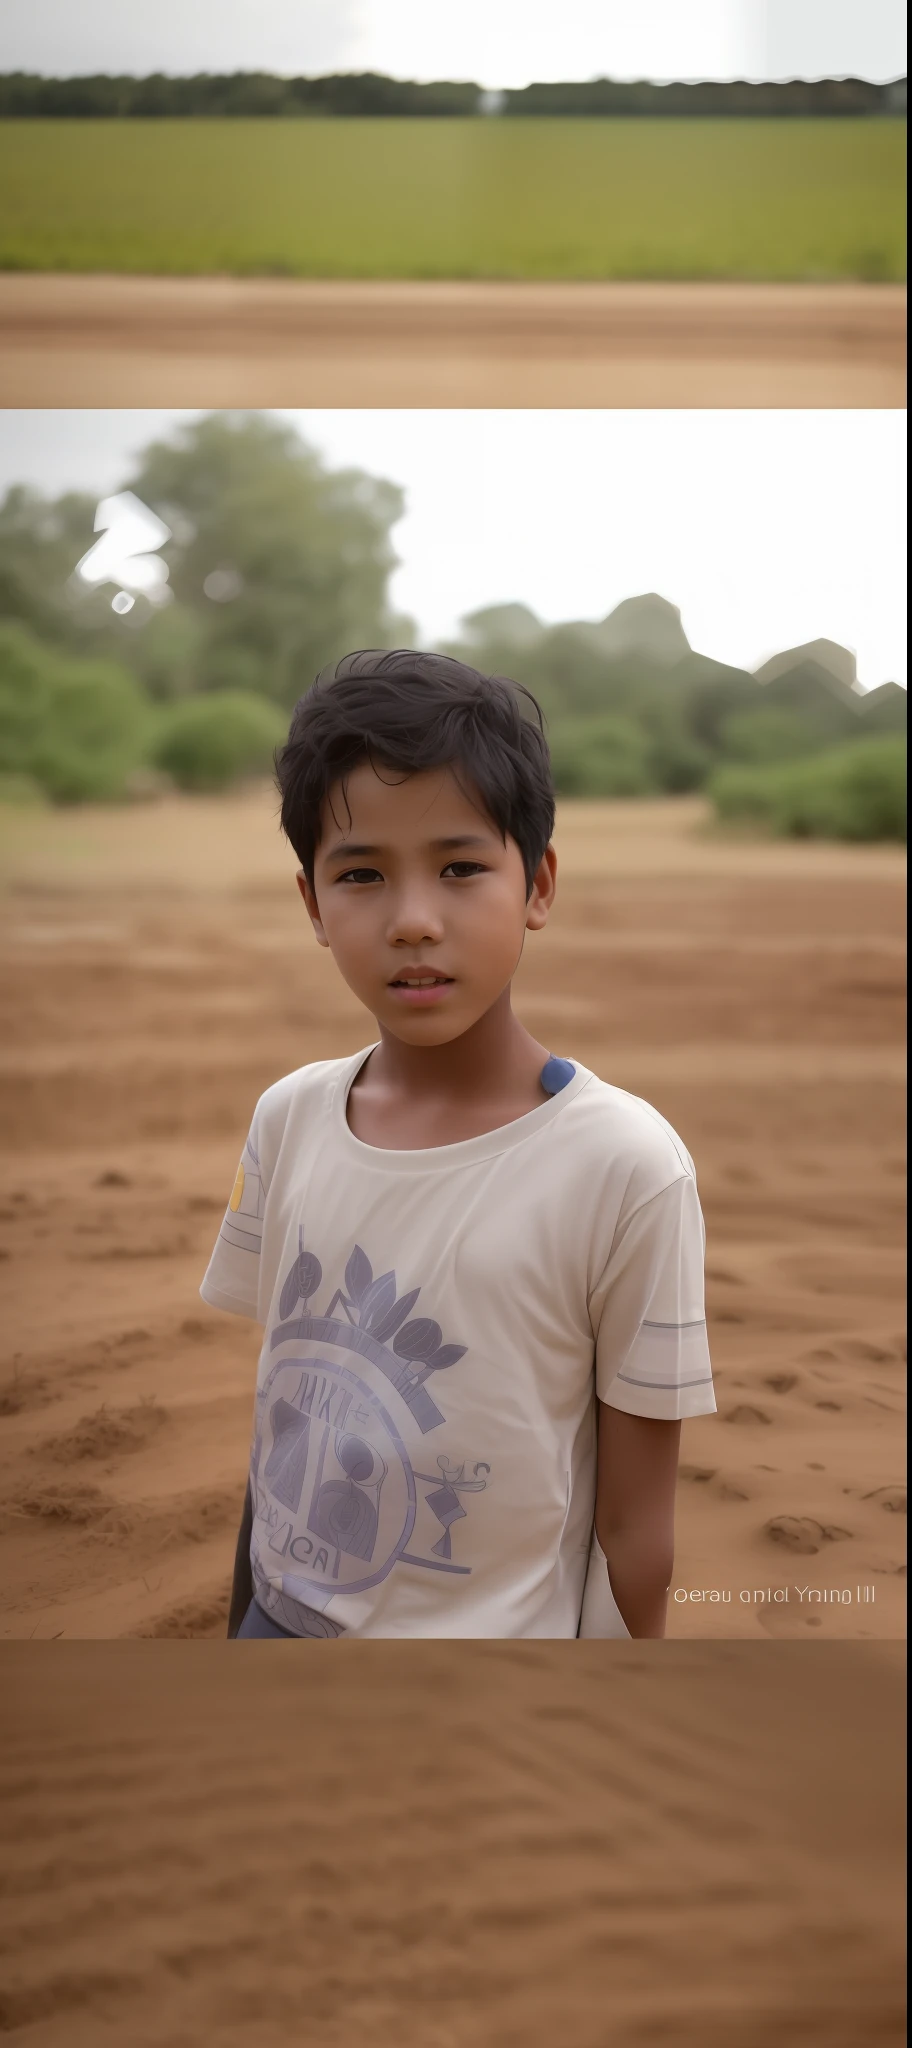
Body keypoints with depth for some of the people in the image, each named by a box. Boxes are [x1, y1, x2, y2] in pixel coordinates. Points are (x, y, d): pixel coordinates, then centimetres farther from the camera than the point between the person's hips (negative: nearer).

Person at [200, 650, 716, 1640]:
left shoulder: (625, 1167, -19)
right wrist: (243, 1622, 11)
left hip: (498, 1631, -3)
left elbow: (635, 1522, -11)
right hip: (286, 1618, 3)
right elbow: (277, 1409, 5)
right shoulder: (288, 1120, -6)